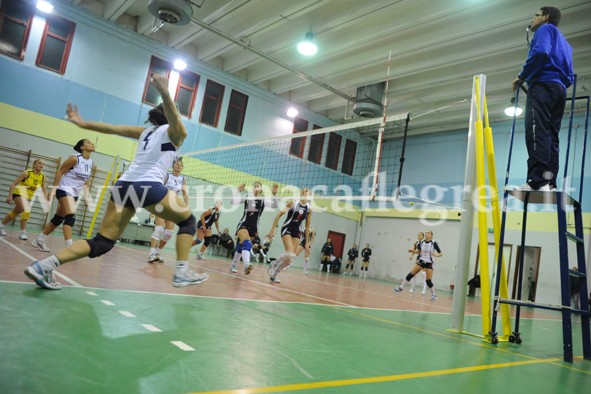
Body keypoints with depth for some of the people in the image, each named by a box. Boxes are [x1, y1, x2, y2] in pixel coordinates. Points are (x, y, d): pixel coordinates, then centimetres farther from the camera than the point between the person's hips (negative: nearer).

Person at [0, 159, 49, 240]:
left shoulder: (43, 177, -4)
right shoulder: (27, 173, -17)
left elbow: (44, 190, 5)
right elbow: (13, 184, -13)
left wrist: (46, 200, -7)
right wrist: (10, 196, -20)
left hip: (29, 197, 6)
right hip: (20, 193, -6)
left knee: (15, 213, 20)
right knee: (26, 211, -26)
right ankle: (23, 232, -20)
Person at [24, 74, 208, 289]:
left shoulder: (145, 131, 27)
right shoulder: (175, 132, 10)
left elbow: (113, 128, 20)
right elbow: (174, 118, -14)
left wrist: (82, 123, 23)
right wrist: (165, 93, -31)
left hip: (124, 185, 6)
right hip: (149, 185, -6)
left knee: (102, 243, 8)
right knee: (188, 221, 12)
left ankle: (44, 265, -7)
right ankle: (182, 273, -1)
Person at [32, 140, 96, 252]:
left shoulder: (91, 164, 6)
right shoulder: (75, 158, -14)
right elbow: (60, 172, -10)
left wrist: (86, 196, 9)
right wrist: (54, 189, -14)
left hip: (76, 193, 8)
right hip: (65, 189, -8)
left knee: (58, 218, 13)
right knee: (71, 216, -21)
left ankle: (39, 240, 27)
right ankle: (69, 246, -24)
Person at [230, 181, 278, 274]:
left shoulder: (263, 200, 3)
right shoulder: (246, 197, 4)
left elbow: (275, 205, -11)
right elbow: (233, 202, -3)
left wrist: (274, 194, -25)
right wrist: (238, 191, -14)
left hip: (254, 226, 2)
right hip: (243, 224, -2)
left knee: (241, 246, 13)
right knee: (247, 243, -28)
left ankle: (233, 265, 31)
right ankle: (246, 265, -44)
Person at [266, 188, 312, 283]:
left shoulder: (309, 208, 2)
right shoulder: (293, 202, -8)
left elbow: (307, 226, 11)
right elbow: (279, 215, -8)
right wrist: (272, 230, -13)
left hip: (297, 232, 4)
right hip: (287, 228, -4)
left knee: (290, 259, -1)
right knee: (290, 254, -22)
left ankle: (274, 274, 17)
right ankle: (272, 265, 2)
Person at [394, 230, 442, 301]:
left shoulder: (434, 243, -11)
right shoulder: (421, 242, -1)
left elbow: (441, 253, -6)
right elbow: (418, 251, 13)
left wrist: (436, 255, -27)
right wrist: (413, 250, -7)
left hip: (429, 263, -3)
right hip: (421, 261, 3)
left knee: (428, 280, -5)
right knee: (411, 274, -3)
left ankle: (434, 295, 15)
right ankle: (401, 287, 7)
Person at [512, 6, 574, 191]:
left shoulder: (545, 29, 10)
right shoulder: (564, 43, 34)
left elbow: (540, 52, -12)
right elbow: (569, 77, 27)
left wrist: (521, 76, -5)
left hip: (543, 86, -9)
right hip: (559, 90, 9)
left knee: (536, 132, -21)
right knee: (550, 136, 1)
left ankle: (538, 181, -34)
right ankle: (550, 182, -9)